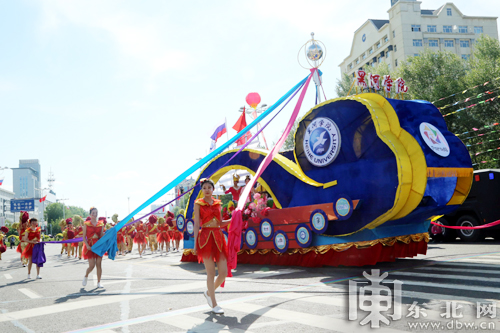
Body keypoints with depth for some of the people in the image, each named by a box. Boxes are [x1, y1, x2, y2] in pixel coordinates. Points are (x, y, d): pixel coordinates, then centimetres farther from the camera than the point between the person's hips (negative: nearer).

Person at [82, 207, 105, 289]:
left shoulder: (101, 224, 8)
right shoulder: (86, 224, 0)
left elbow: (101, 235, 7)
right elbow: (84, 237, -2)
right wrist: (87, 245, -15)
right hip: (90, 246, -2)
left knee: (99, 264, 1)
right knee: (92, 265, -6)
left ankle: (99, 282, 9)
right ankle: (86, 276, 25)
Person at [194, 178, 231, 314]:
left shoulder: (217, 203, 14)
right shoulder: (198, 204, 2)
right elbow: (196, 224, -2)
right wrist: (195, 242, -8)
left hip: (218, 237, 5)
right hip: (206, 238, -4)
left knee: (224, 272, -1)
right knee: (211, 272, -1)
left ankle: (209, 292, 25)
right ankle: (214, 304, 10)